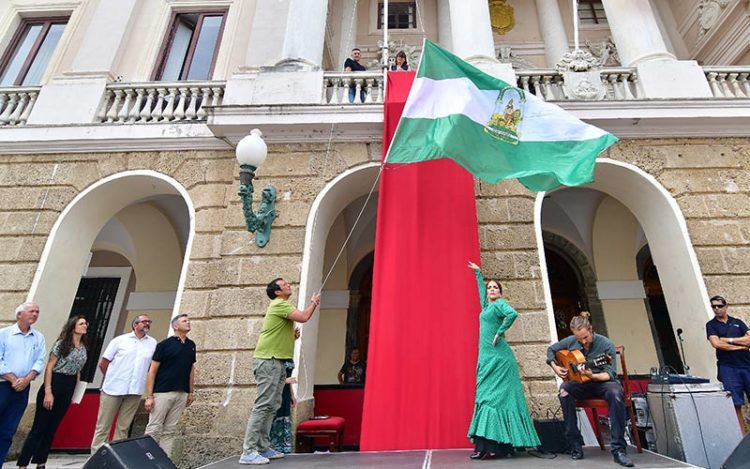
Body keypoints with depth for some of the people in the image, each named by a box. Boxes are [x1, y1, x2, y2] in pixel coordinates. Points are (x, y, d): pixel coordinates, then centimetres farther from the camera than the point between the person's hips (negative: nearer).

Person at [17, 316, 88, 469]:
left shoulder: (83, 348, 10)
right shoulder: (61, 343, -9)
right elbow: (49, 367, -11)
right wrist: (48, 392, -16)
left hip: (69, 389, 6)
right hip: (54, 384, -6)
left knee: (51, 427, 11)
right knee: (39, 426, -2)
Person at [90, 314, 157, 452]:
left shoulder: (153, 343, 6)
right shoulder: (120, 340, 1)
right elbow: (103, 363, 6)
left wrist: (139, 379, 8)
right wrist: (112, 378, 10)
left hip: (135, 391, 2)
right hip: (113, 388, -2)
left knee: (123, 428, 10)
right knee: (103, 426, 4)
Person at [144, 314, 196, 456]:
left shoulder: (191, 345, 10)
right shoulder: (164, 344, -5)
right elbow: (152, 371, -6)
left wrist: (191, 392, 13)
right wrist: (149, 396, -11)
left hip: (182, 394, 5)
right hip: (162, 393, -5)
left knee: (170, 431, 10)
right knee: (154, 429, 0)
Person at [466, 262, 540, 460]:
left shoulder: (500, 303, -3)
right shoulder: (487, 305, 18)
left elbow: (513, 314, -24)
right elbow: (481, 288, 36)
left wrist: (500, 332, -17)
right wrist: (477, 272, 45)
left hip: (497, 357, -8)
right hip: (488, 357, 8)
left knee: (493, 397, -11)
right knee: (488, 396, 5)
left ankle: (493, 446, -11)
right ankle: (488, 445, 7)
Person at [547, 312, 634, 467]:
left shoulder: (606, 345, -14)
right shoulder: (570, 341, -4)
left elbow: (610, 374, -15)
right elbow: (551, 349, 12)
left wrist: (592, 376, -34)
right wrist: (555, 368, -3)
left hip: (603, 382, -2)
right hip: (582, 384, 2)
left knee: (616, 394, -38)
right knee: (564, 390, -30)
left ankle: (618, 449, -30)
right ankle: (575, 444, -21)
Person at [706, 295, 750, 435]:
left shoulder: (737, 322, 13)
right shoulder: (711, 325, 5)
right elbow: (716, 343, -9)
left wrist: (729, 340, -7)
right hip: (728, 367, -2)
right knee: (736, 404, -1)